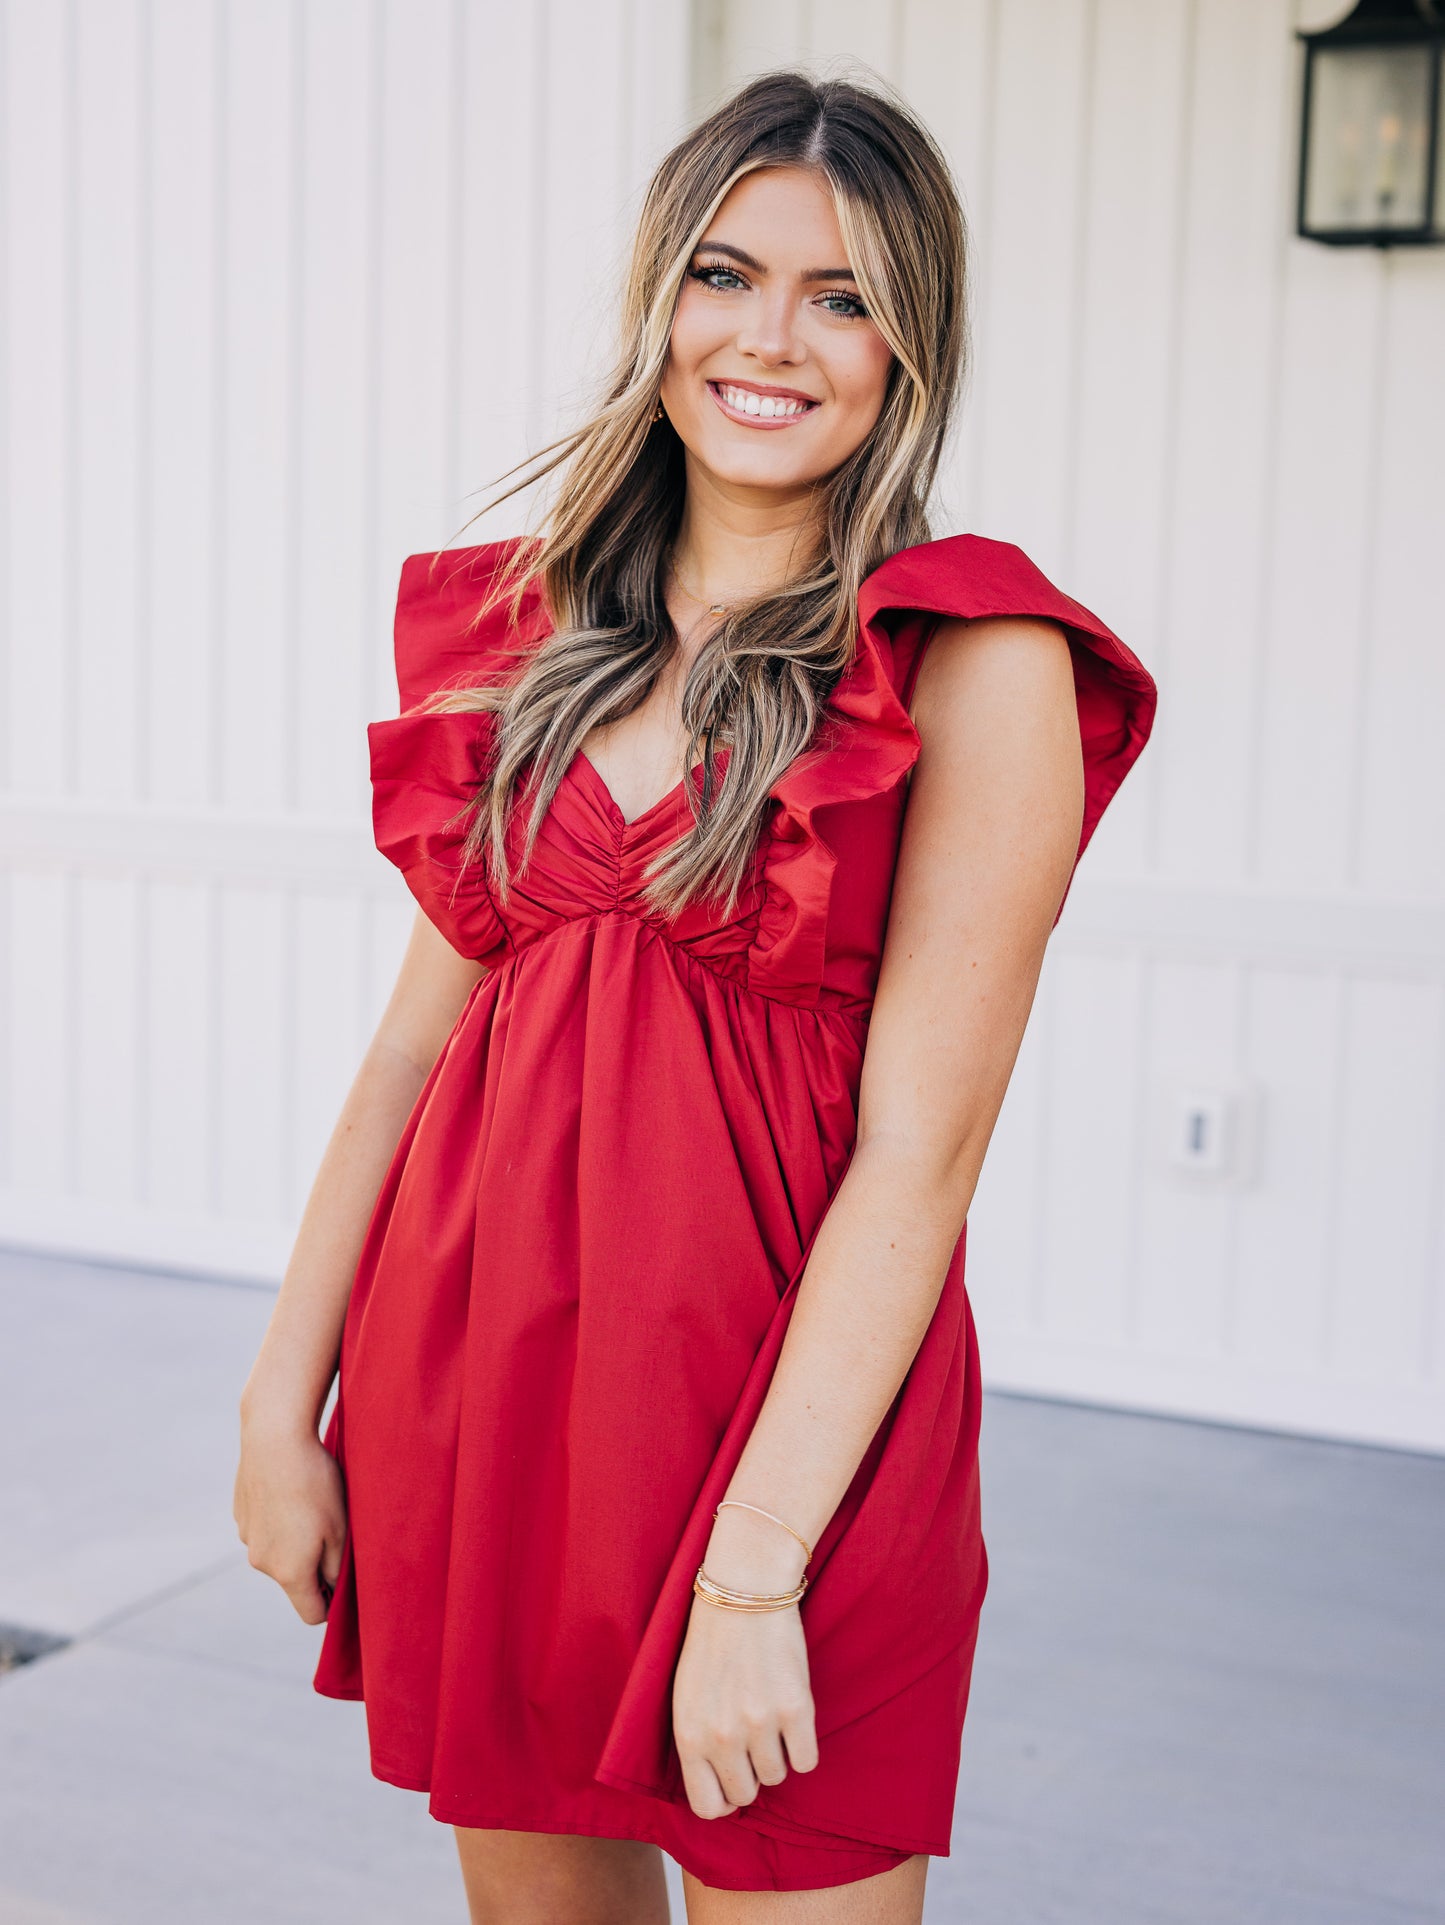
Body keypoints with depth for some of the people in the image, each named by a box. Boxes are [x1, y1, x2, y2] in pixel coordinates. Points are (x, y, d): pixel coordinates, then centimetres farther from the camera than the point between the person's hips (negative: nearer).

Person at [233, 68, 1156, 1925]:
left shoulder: (975, 660, -9)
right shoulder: (527, 626, 7)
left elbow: (918, 1157, -14)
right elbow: (424, 1027, 8)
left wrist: (751, 1570, -16)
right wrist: (283, 1399, 4)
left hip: (787, 1401, -5)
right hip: (470, 1382, 5)